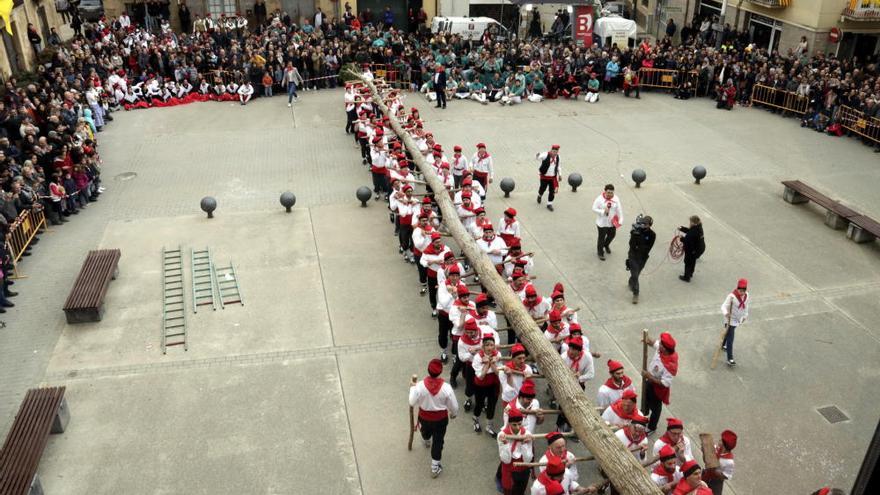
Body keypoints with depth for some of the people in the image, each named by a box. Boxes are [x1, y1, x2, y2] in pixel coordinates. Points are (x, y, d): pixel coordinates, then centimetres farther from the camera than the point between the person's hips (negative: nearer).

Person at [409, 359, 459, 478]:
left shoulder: (420, 386, -29)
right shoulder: (446, 387, -28)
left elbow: (412, 403, -13)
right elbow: (454, 406, -14)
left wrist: (412, 388, 1)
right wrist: (453, 414, 9)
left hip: (424, 417, 2)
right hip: (441, 418, -1)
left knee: (426, 432, 35)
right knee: (438, 441, 19)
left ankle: (426, 442, 69)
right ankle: (435, 468, 31)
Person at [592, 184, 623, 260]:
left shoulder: (616, 199, -8)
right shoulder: (599, 199, -17)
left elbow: (619, 210, -6)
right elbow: (594, 209, -13)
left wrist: (620, 220, -11)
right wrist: (603, 212, -26)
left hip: (612, 222, 4)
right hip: (602, 223, -4)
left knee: (612, 235, 22)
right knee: (601, 237, 7)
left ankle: (606, 245, 54)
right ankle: (600, 252, 27)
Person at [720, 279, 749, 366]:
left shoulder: (746, 295, -6)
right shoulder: (732, 296, -27)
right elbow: (724, 306, -31)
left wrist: (745, 315, 21)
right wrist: (725, 313, -51)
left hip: (738, 319, 7)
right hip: (730, 320, -7)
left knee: (729, 334, 29)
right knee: (730, 339, -9)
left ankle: (723, 345, 56)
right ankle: (730, 359, -8)